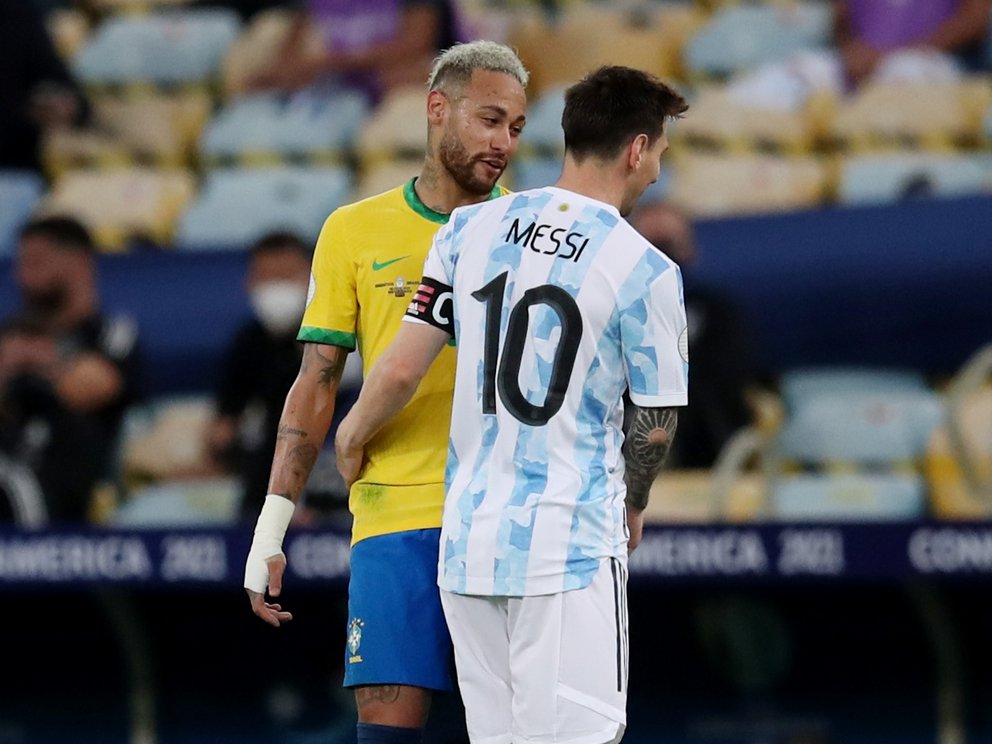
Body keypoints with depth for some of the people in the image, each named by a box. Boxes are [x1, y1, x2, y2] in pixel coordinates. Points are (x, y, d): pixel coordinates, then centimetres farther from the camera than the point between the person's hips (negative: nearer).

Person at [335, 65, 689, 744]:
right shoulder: (645, 271, -8)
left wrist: (353, 437, 24)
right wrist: (632, 507, 21)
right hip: (571, 551, -5)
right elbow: (655, 427, 0)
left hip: (467, 540, 5)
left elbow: (401, 372, 4)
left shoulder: (471, 229, 4)